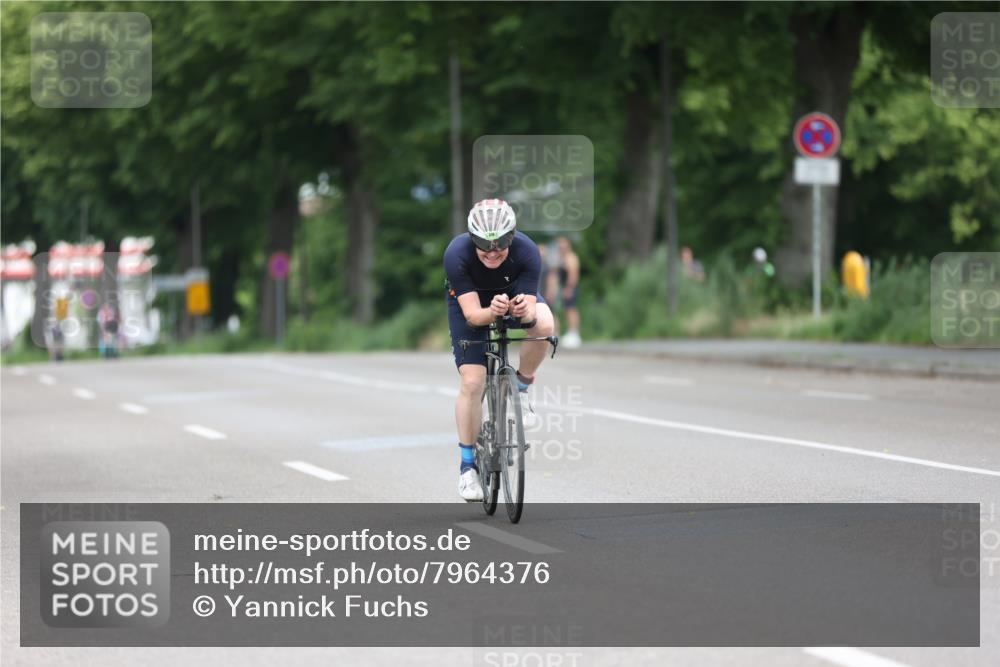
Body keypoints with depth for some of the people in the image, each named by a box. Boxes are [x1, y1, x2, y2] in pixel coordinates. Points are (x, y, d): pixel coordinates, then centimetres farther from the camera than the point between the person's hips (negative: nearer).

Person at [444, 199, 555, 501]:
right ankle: (468, 464, 4)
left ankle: (522, 383, -4)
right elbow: (472, 314, -36)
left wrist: (523, 310, -57)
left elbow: (529, 309, -34)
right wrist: (492, 312, -57)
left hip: (515, 294, 1)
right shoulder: (456, 254, -35)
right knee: (472, 383, -13)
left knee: (543, 326, -33)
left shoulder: (527, 252, -33)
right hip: (472, 303, -1)